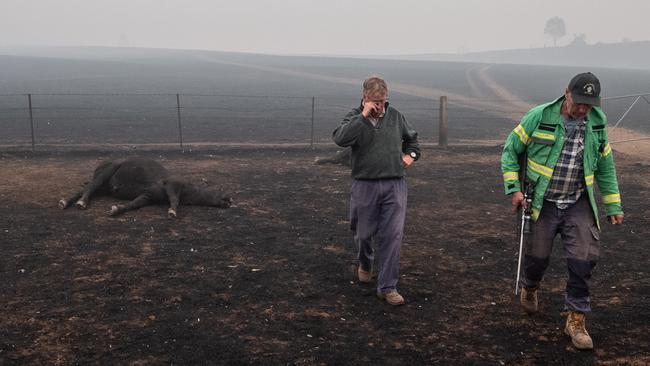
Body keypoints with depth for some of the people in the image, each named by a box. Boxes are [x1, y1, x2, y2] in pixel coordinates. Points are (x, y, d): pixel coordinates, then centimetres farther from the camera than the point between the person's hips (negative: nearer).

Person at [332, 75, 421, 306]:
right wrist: (363, 116, -24)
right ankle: (365, 264, 47)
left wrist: (411, 154, 10)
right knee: (364, 233, 12)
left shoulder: (395, 116, 8)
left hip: (395, 185, 2)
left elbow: (411, 138, 28)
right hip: (365, 186, -2)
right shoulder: (354, 118, -3)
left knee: (392, 235, -4)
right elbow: (340, 138, -25)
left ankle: (387, 287, 3)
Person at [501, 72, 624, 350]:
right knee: (538, 256, 9)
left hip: (578, 205, 2)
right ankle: (529, 288, 45)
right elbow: (510, 151, -2)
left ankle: (575, 320, 8)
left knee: (584, 259, -7)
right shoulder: (539, 117, -11)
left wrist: (613, 206, 13)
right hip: (543, 204, -2)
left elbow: (605, 167, 13)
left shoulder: (596, 125, 0)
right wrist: (513, 188, -9)